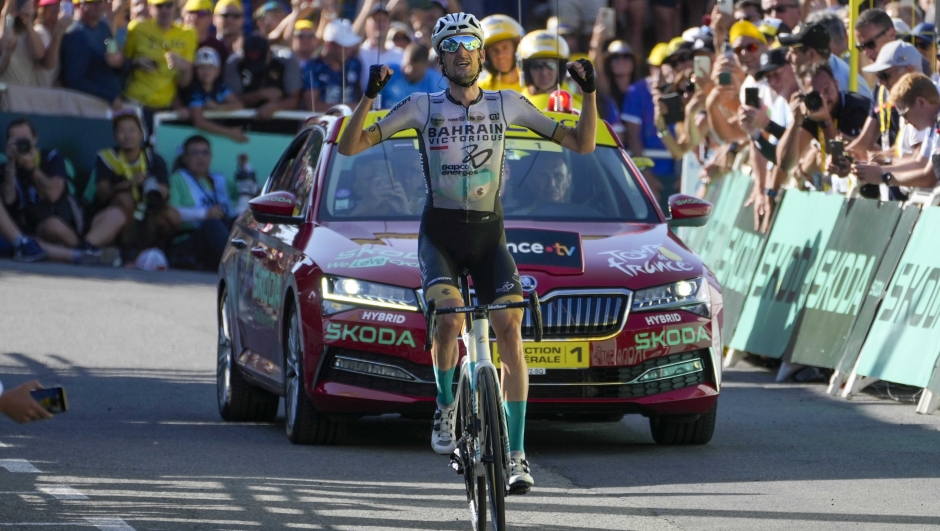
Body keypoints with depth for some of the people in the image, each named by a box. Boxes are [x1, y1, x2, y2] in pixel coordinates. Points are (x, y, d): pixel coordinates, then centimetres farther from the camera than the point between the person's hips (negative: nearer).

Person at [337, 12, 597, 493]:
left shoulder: (506, 105, 4)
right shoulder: (423, 107, 0)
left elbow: (582, 145, 7)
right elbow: (350, 146, -5)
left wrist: (589, 93, -7)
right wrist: (369, 97, -20)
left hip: (489, 235, 1)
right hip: (440, 234, -1)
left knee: (510, 332, -16)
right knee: (449, 318, -28)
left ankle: (516, 454, -14)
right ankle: (445, 408, 0)